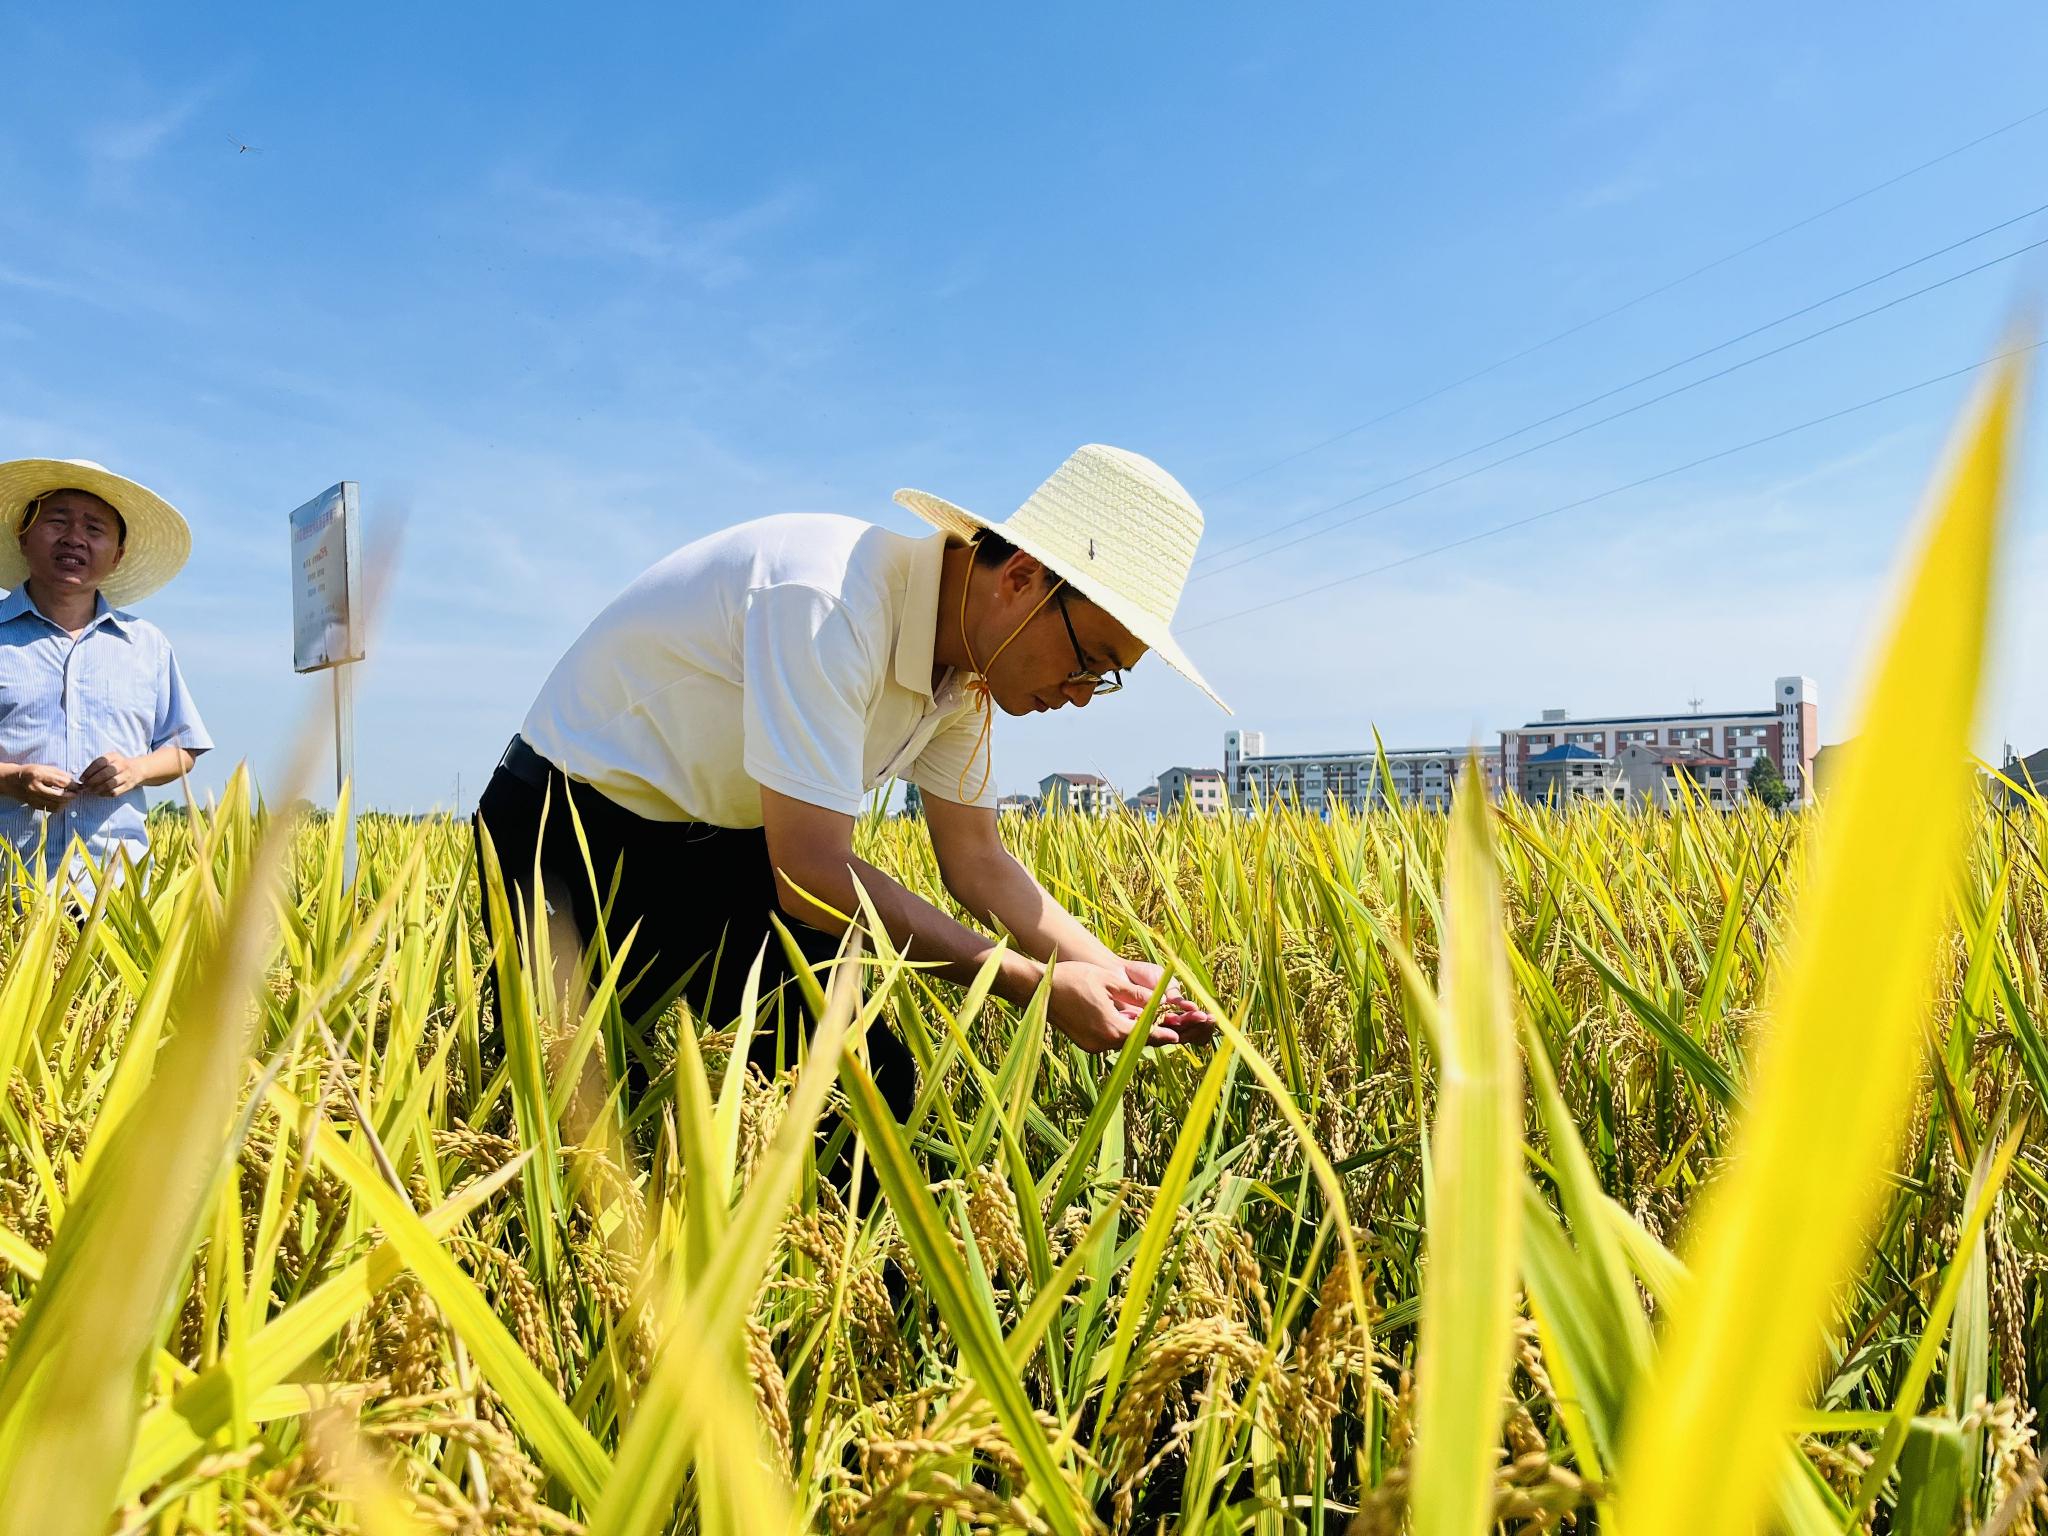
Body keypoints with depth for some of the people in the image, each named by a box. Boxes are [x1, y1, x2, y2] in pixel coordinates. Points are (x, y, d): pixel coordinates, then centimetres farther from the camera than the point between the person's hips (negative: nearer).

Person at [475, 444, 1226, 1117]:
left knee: (876, 1091, -2)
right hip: (574, 834, -7)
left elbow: (979, 863, 1)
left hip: (726, 844, 7)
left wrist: (1112, 972, -12)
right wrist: (1033, 985, -29)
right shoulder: (832, 601, -34)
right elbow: (813, 878, -34)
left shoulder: (970, 666, -7)